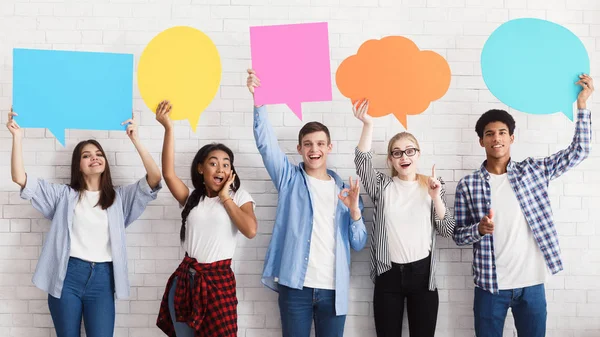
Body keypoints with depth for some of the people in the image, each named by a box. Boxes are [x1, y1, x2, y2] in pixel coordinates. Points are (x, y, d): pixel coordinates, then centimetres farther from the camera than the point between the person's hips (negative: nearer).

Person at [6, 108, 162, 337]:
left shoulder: (119, 197, 11)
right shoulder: (64, 195, 10)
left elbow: (154, 178, -3)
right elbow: (20, 178, 3)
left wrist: (135, 140, -9)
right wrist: (17, 137, -4)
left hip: (102, 278, 0)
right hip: (67, 275, 0)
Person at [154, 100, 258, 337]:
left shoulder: (239, 197, 2)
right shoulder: (191, 197, 7)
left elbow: (250, 230, -16)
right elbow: (168, 173, -11)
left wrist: (225, 197, -8)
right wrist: (168, 127, -18)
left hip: (219, 279, -3)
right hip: (186, 278, 3)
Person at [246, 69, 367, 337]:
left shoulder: (344, 189, 11)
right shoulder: (290, 179, 7)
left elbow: (358, 244, 7)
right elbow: (266, 143, -9)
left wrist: (354, 211, -11)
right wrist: (259, 101, -22)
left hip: (333, 289, 2)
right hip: (295, 286, -1)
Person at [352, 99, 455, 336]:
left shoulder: (433, 185, 5)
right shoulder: (382, 186, 3)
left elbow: (447, 230, 0)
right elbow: (362, 162, -15)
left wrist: (436, 197, -14)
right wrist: (368, 125, -25)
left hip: (422, 273, 0)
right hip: (389, 274, 0)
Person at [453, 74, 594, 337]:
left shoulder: (533, 171, 3)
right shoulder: (467, 185, -1)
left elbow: (578, 151, 2)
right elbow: (458, 235, 1)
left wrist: (581, 104, -4)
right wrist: (479, 229, -21)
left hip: (531, 283, 1)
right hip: (490, 285, -1)